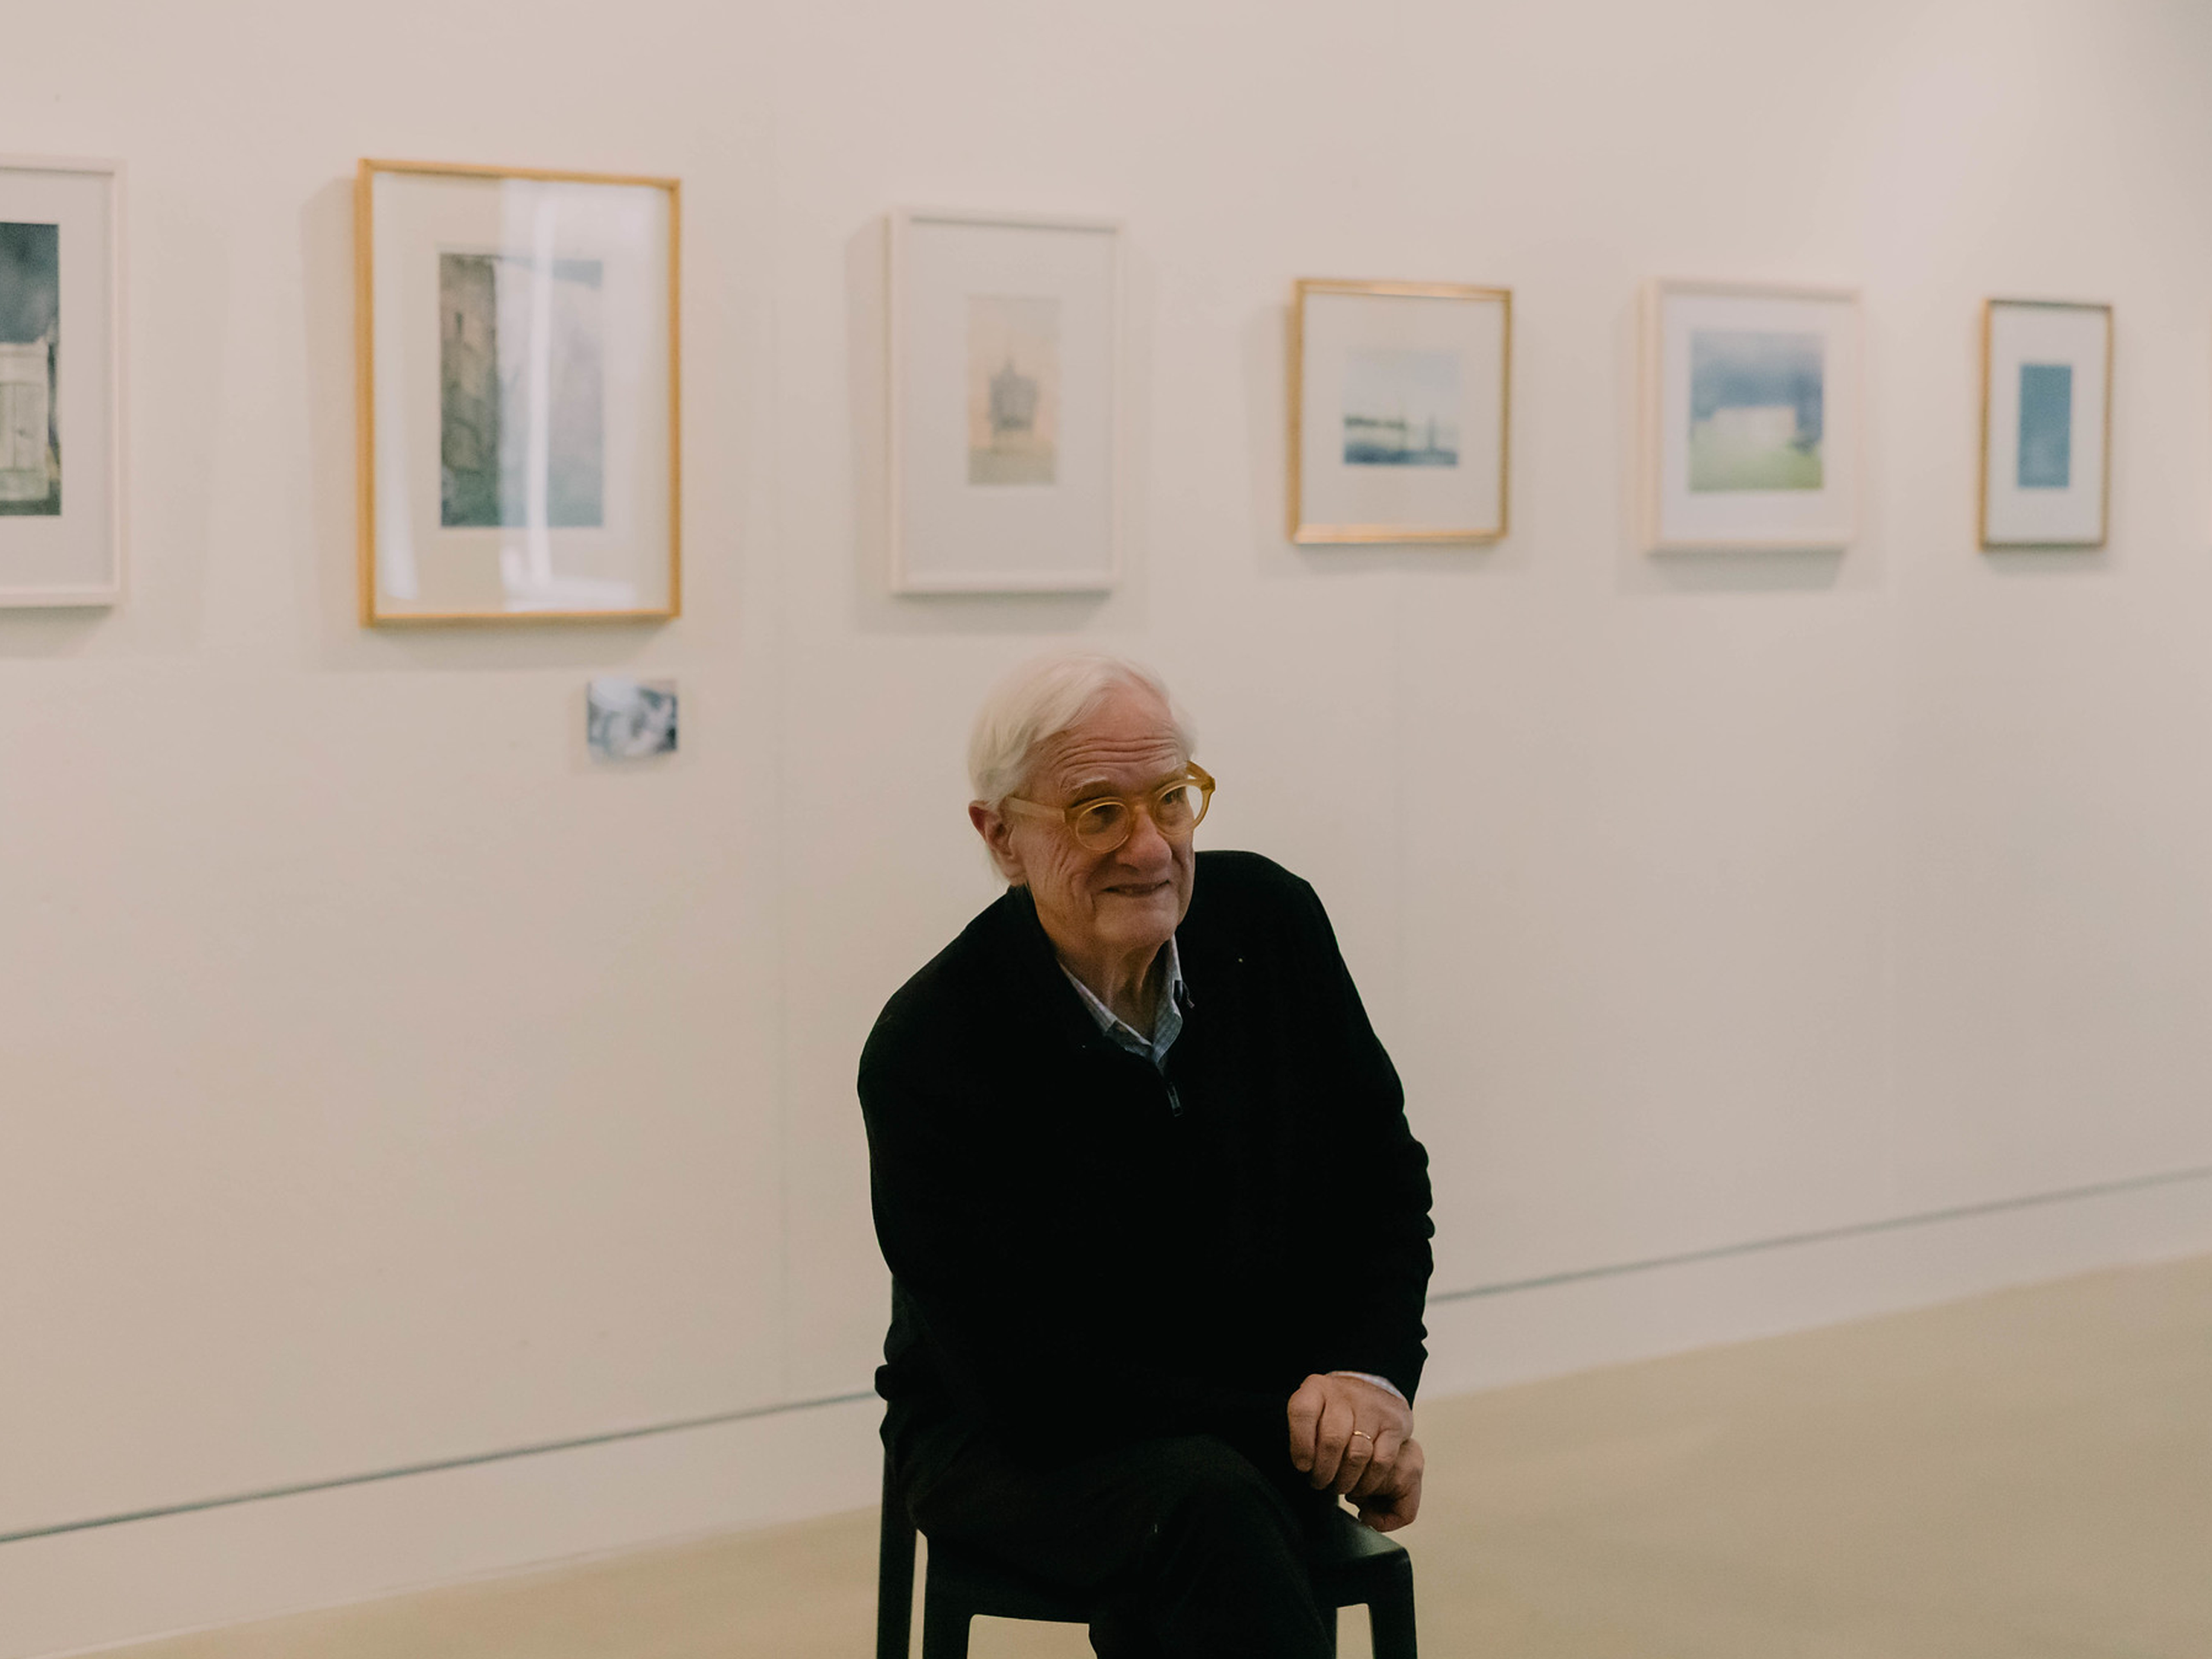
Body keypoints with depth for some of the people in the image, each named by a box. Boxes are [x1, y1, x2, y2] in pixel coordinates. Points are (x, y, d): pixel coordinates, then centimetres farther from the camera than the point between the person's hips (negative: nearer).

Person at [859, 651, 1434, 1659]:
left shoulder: (1268, 918, -5)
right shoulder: (927, 1049, -19)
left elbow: (1384, 1171, 6)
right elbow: (1020, 1379, -18)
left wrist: (1373, 1381, -12)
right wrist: (1283, 1425, -21)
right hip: (1009, 1443, -3)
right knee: (1209, 1504, -34)